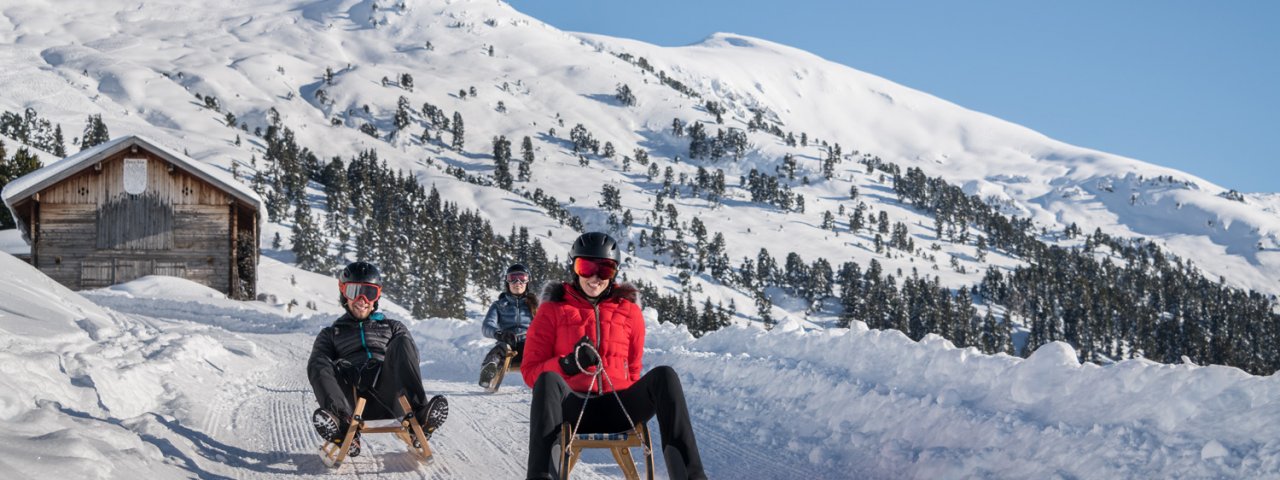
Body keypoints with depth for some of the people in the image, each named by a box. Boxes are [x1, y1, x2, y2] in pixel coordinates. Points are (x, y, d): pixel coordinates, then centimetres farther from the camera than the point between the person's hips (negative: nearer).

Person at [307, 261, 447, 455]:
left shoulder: (392, 328, 31)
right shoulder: (331, 334, 31)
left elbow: (409, 358, 13)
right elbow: (318, 363, 12)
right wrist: (338, 371, -10)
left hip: (387, 400, 0)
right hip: (351, 401, 0)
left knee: (402, 343, -24)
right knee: (319, 366, -27)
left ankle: (419, 415, -45)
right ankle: (343, 426, -53)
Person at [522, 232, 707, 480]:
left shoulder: (629, 311, 17)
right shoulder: (552, 310, 11)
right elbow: (531, 370, 6)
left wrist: (639, 402, 4)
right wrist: (568, 363, -13)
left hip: (616, 411, 2)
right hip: (572, 410, -2)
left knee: (664, 376, -26)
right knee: (548, 380, -36)